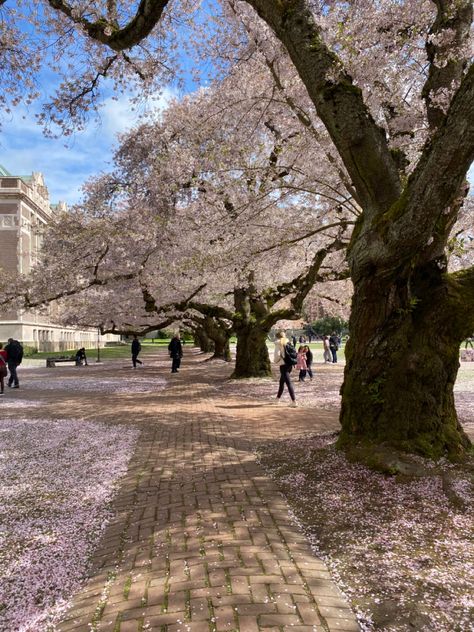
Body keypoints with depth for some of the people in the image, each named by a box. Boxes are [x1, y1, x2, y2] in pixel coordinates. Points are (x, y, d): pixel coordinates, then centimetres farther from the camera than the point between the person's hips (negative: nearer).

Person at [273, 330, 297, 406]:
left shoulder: (278, 344, -7)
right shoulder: (288, 343, 10)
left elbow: (277, 355, -15)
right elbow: (294, 353, 6)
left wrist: (275, 360, 4)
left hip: (283, 365, -7)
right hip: (290, 364, 7)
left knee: (288, 383, -7)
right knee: (282, 382, 21)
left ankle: (294, 401, -12)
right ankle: (278, 398, 36)